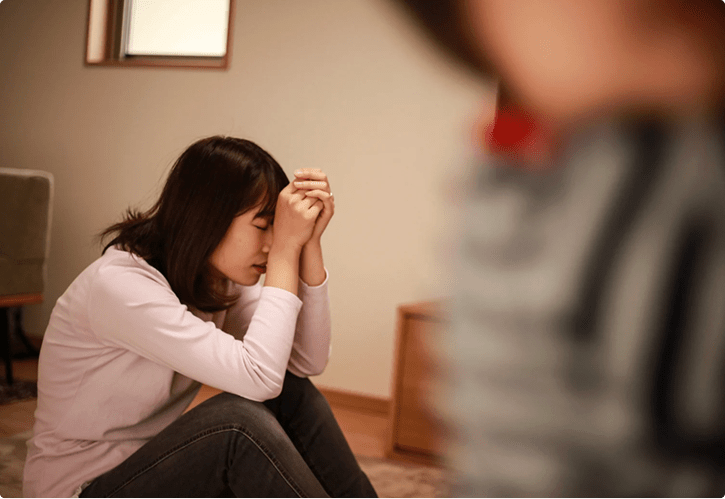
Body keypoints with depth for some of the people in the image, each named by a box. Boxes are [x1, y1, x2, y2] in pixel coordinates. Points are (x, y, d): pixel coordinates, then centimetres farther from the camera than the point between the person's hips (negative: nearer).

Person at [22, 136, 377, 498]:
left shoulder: (219, 277, -2)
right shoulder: (119, 284, -27)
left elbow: (308, 361, -9)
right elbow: (258, 377, -34)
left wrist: (308, 242, -16)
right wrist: (285, 248, -29)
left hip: (159, 464, 8)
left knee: (293, 396, -13)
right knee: (239, 421, -30)